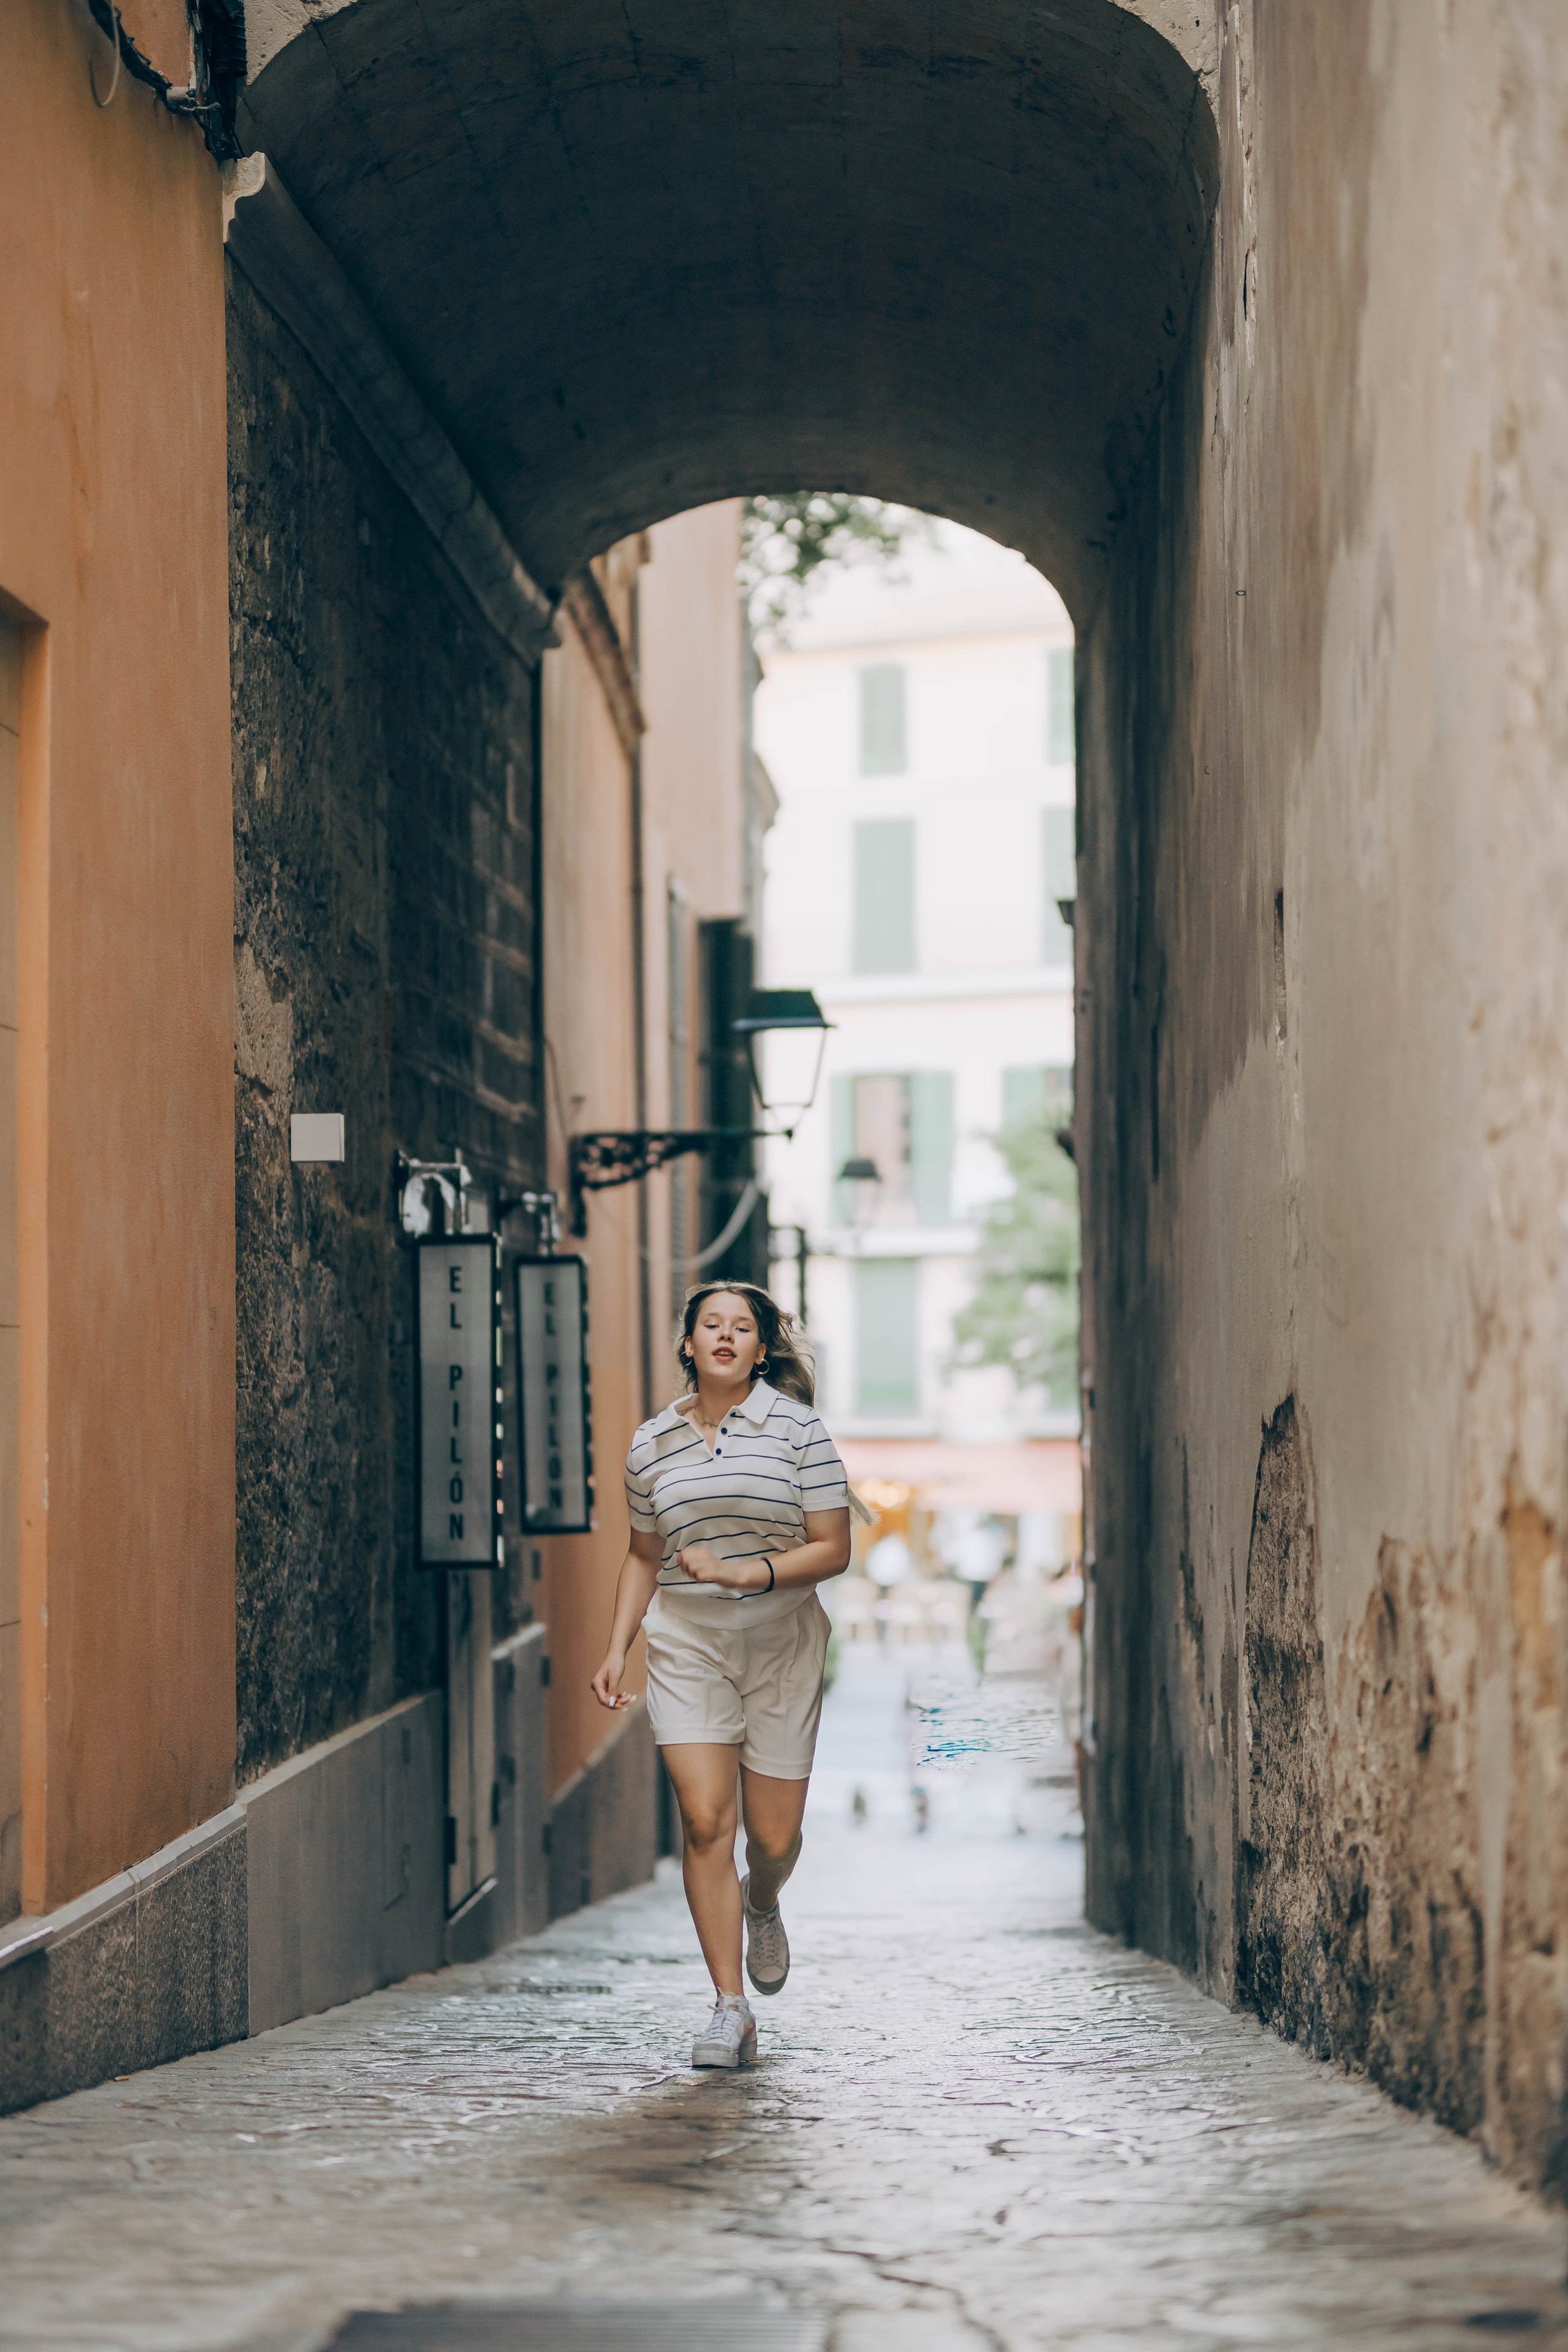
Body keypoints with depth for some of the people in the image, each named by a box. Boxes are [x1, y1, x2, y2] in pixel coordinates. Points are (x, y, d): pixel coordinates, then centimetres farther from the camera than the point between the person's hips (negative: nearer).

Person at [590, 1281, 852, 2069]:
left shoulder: (797, 1428, -2)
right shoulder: (653, 1443, 7)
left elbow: (832, 1550, -5)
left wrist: (745, 1574, -18)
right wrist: (616, 1648, 10)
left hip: (781, 1648, -1)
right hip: (686, 1648, 1)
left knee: (774, 1836, 2)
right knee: (705, 1822, -12)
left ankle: (762, 1908, 40)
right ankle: (731, 2010, -6)